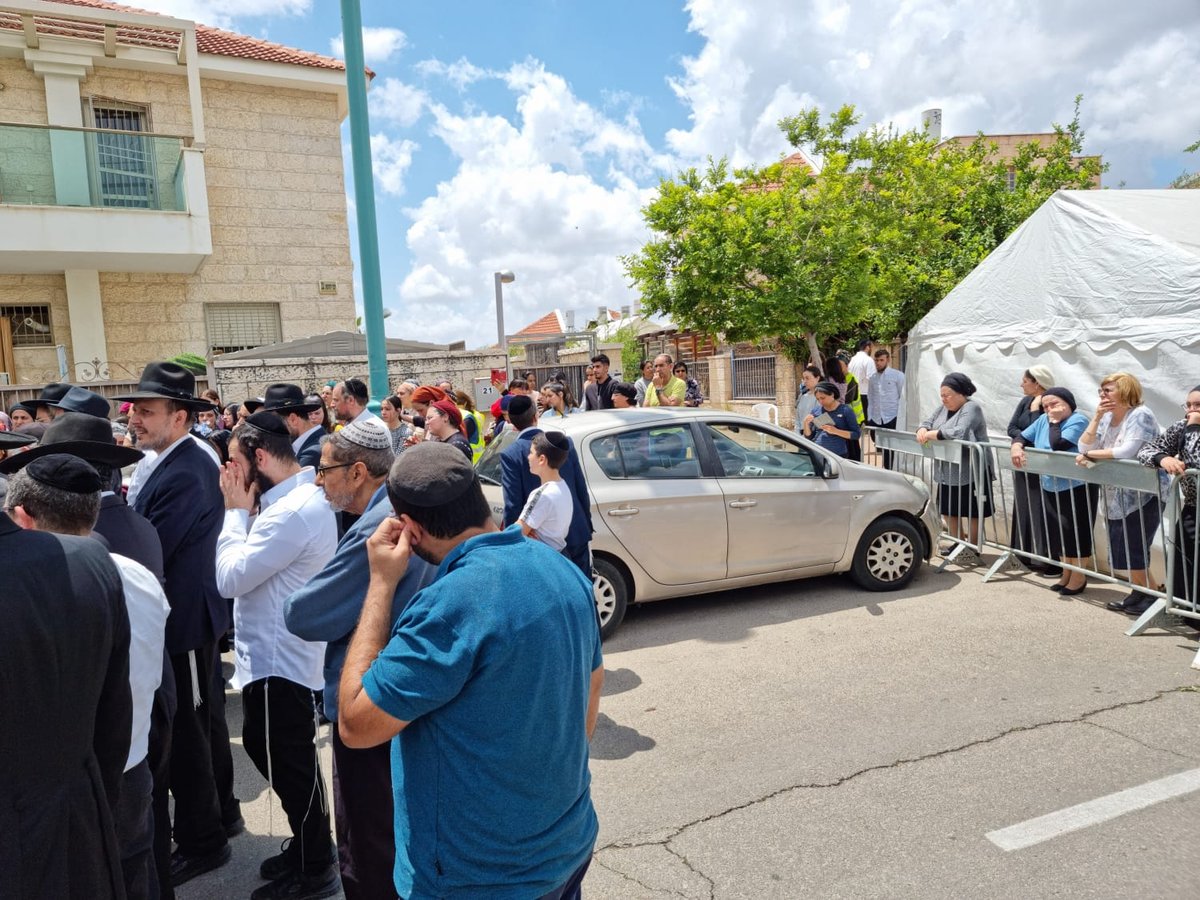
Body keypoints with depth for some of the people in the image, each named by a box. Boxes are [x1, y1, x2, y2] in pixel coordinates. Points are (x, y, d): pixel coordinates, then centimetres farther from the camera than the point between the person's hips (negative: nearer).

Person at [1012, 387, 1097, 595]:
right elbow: (1023, 438, 8)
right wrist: (1016, 447, -14)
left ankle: (1079, 576, 12)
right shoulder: (1043, 420, 9)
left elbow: (1058, 444, -26)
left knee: (1075, 531, -1)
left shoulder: (1078, 420, -13)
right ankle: (1066, 573, 27)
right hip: (1050, 488, 7)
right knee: (1057, 532, 13)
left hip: (1077, 488, -7)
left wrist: (1055, 421, -15)